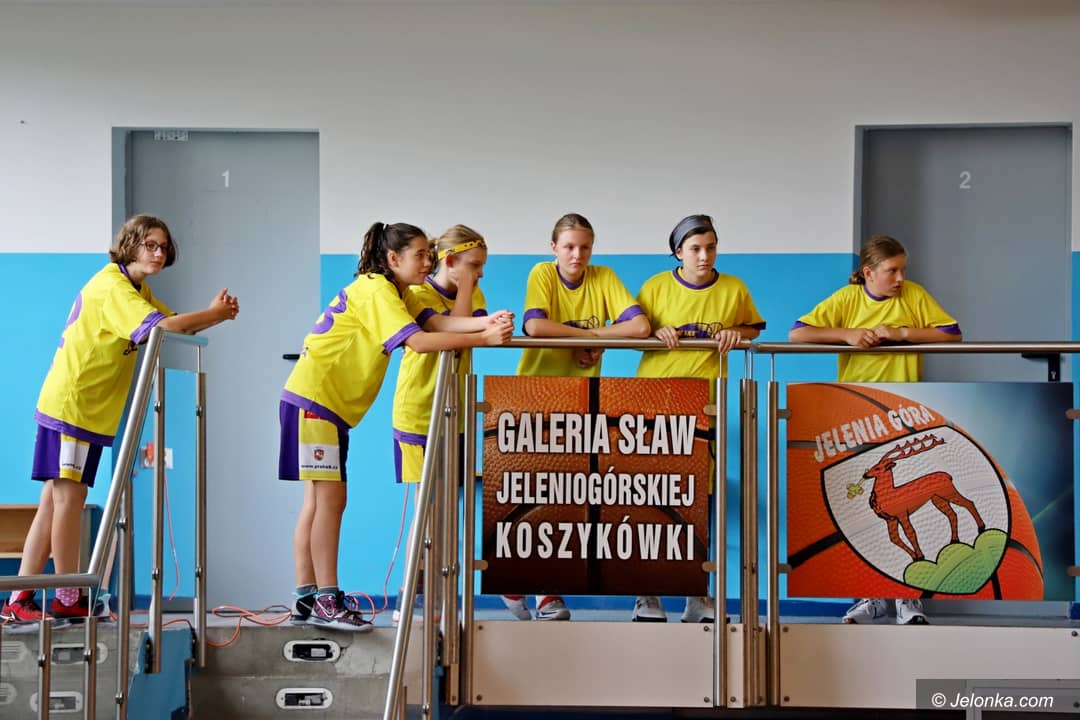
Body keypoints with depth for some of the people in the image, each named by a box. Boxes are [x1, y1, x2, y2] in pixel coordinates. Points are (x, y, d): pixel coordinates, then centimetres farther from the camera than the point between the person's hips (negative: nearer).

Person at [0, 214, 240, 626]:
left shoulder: (136, 290, 17)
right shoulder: (112, 286, -16)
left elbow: (173, 326, 7)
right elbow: (161, 327, -29)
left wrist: (215, 314, -10)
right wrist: (214, 315, -19)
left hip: (87, 406, 10)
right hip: (72, 402, -10)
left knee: (56, 498, 8)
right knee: (69, 495, -4)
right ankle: (68, 600, 2)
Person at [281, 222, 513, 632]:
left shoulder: (395, 293, 15)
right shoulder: (375, 291, -16)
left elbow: (435, 321, -2)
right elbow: (417, 341, -28)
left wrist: (487, 322, -18)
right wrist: (484, 339, -28)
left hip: (332, 405, 10)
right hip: (314, 397, -10)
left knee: (319, 500, 9)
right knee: (329, 497, -11)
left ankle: (307, 599, 11)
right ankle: (327, 602, -9)